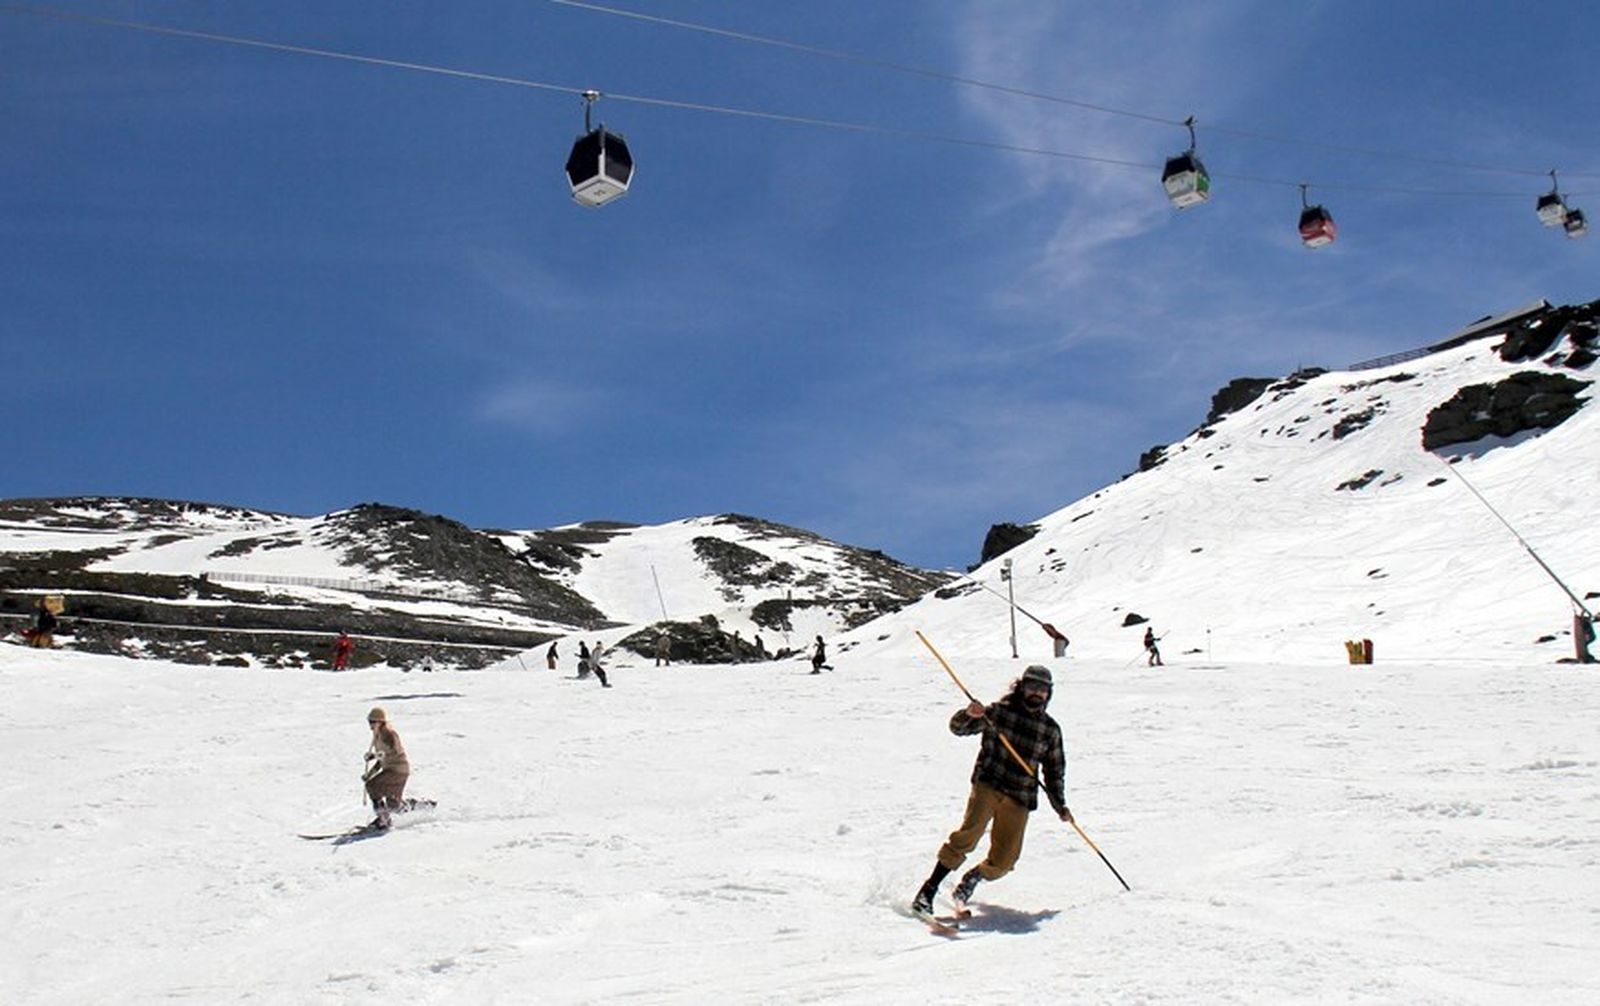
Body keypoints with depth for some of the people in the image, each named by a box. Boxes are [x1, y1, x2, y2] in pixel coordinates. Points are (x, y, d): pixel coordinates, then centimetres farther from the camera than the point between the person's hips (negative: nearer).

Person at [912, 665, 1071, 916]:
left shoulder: (1051, 730, 13)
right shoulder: (999, 711, 3)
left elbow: (1054, 771, 23)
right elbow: (958, 728, 1)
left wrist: (1059, 805, 16)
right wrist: (968, 715, -20)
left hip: (1020, 798, 4)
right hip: (988, 785, -4)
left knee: (1004, 860, -1)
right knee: (969, 834, -24)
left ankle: (973, 877, 31)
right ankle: (929, 890, -18)